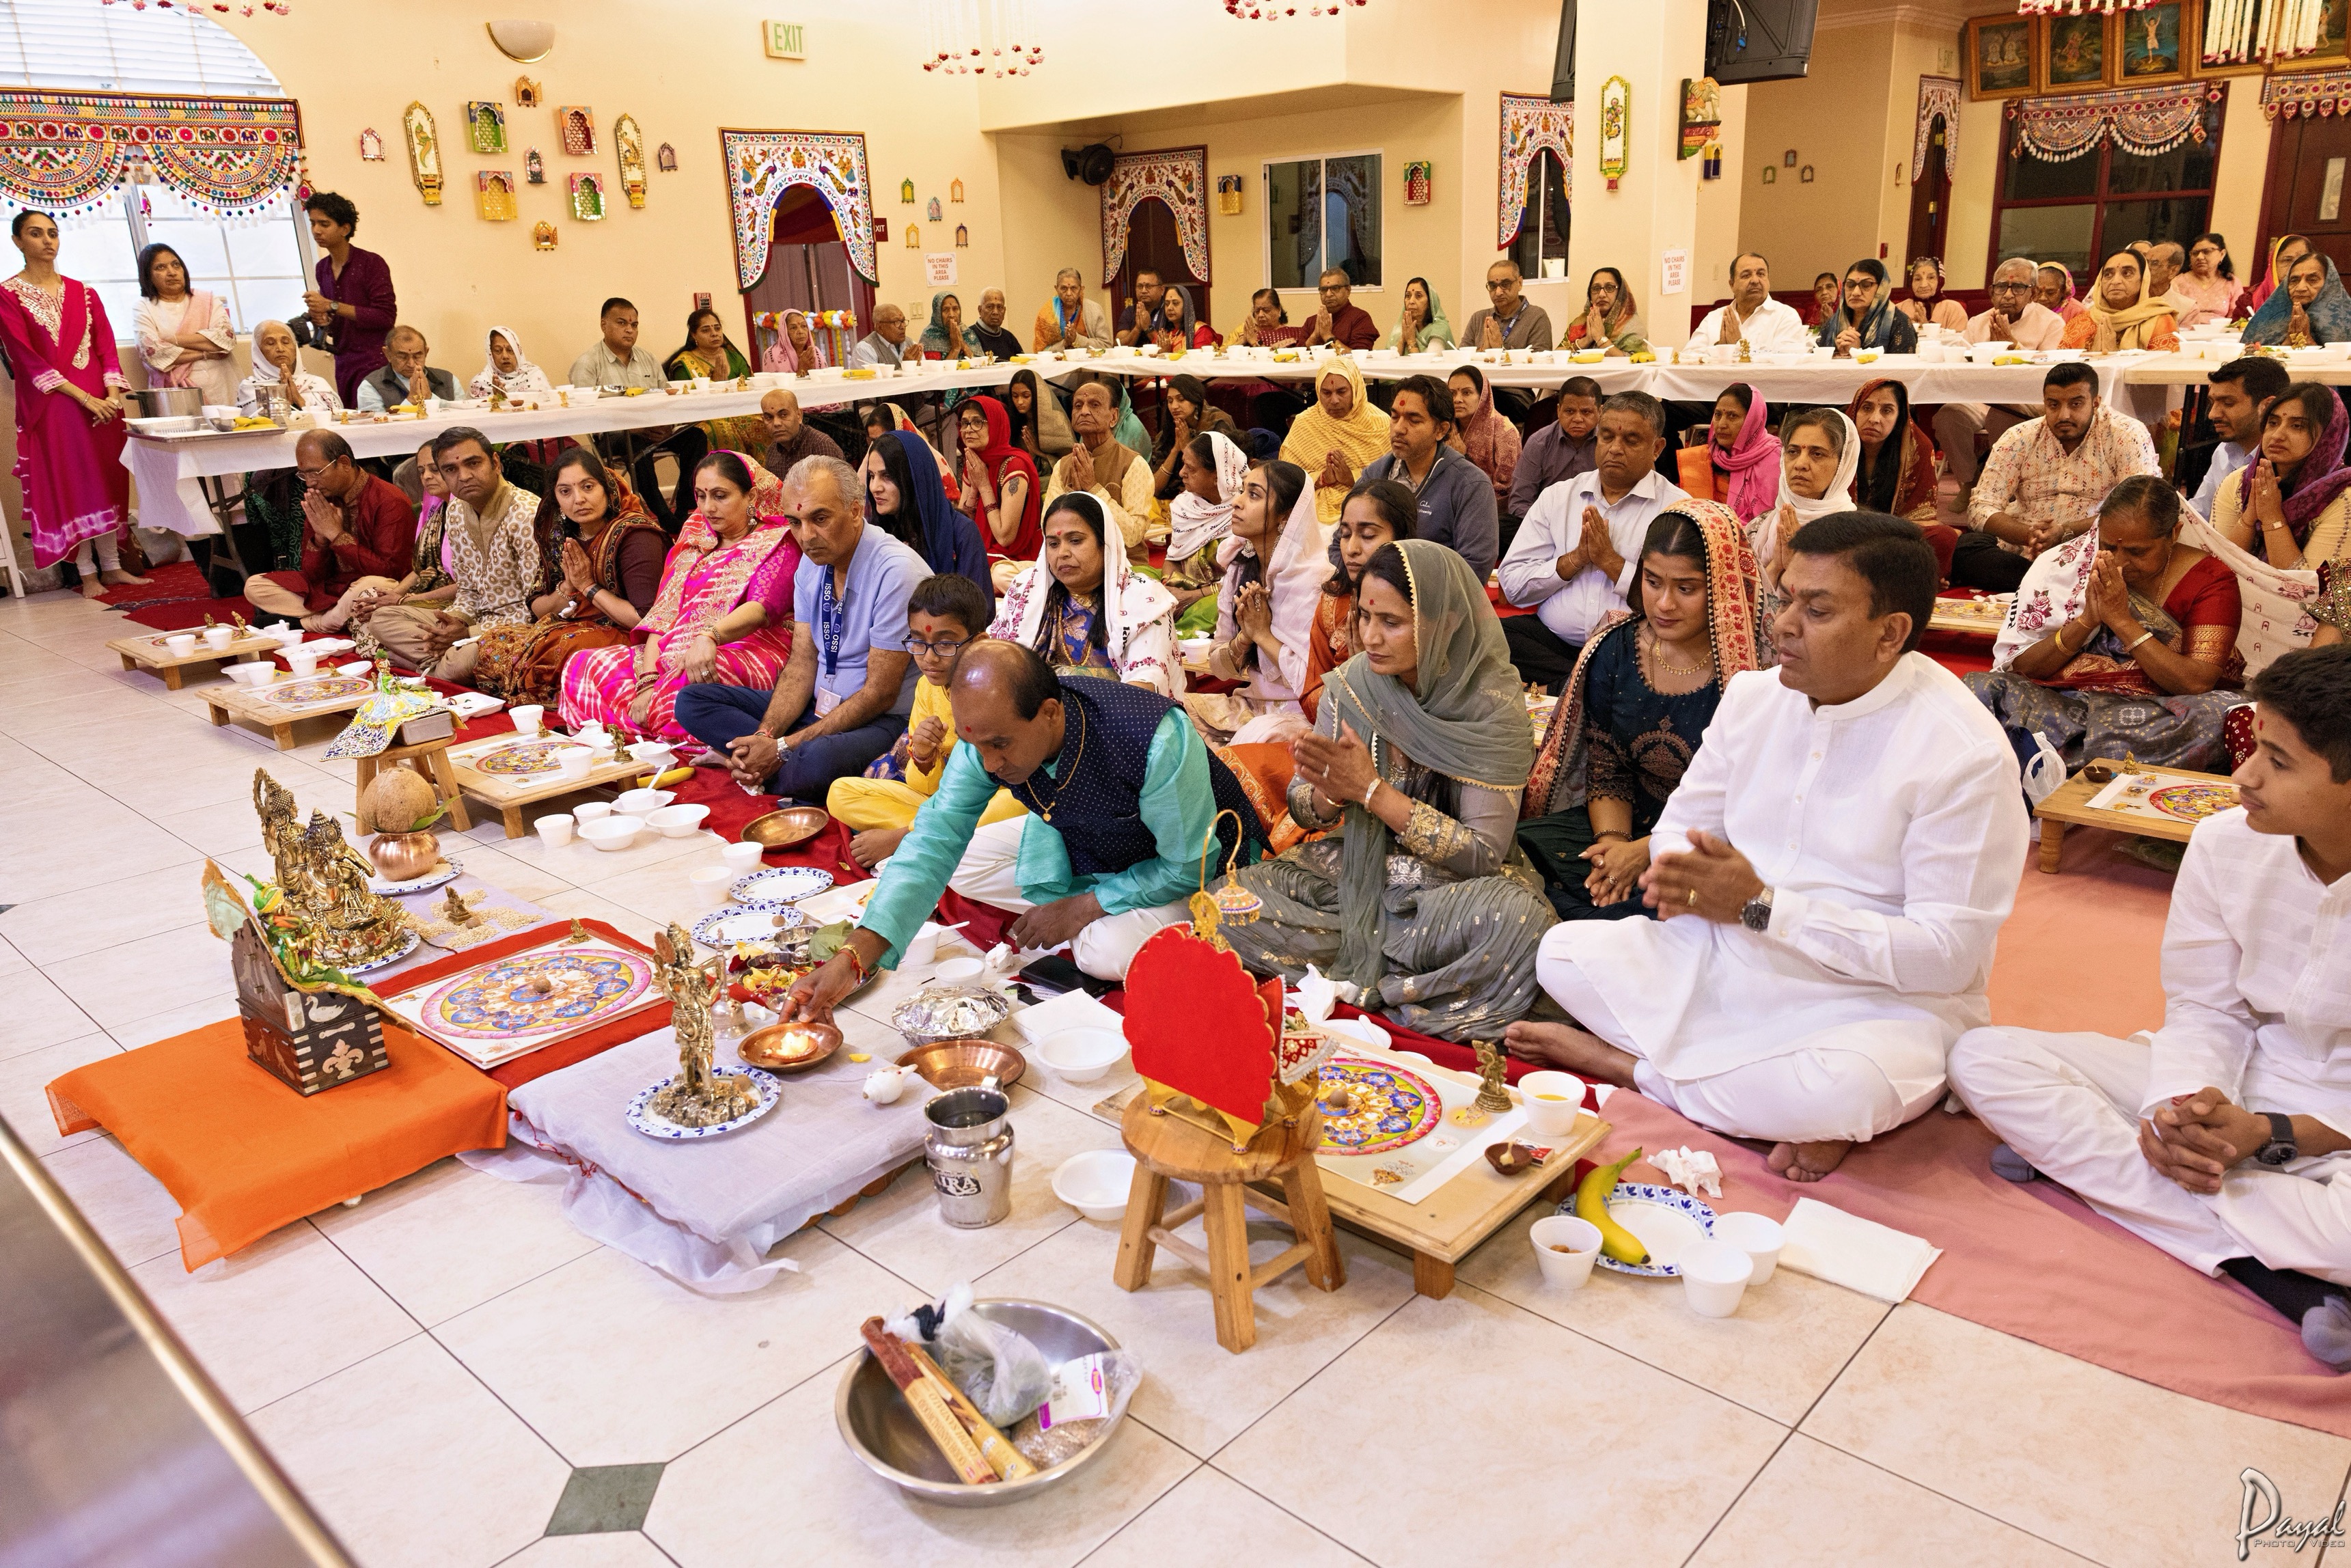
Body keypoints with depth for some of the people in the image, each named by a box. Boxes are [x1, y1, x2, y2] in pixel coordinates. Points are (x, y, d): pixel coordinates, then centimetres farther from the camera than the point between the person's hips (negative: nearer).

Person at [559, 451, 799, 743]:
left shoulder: (777, 543, 3)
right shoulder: (692, 543, 22)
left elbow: (761, 609, -16)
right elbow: (663, 614, 10)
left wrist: (709, 637, -37)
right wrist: (648, 680, -8)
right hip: (673, 653, 7)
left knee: (683, 682, -39)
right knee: (583, 666, -11)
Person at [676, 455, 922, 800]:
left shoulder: (896, 571, -21)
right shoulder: (812, 561, 3)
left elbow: (879, 694, -20)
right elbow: (802, 664, 5)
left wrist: (783, 748, -21)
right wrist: (765, 737, -14)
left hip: (881, 720, -8)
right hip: (817, 705, 8)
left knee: (819, 761, -40)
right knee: (692, 700, 0)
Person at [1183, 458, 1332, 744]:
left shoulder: (1314, 578, -16)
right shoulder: (1240, 567, 3)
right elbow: (1218, 667, 7)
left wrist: (1263, 635, -13)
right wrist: (1244, 638, -12)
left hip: (1300, 712, -6)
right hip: (1251, 703, 6)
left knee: (1256, 736, -35)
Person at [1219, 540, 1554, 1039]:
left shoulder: (1491, 705, -16)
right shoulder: (1351, 684, -5)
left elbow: (1484, 853, -18)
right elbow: (1302, 807, 3)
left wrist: (1372, 790, -24)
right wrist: (1329, 794, -22)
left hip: (1454, 881, -2)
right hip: (1355, 868, 3)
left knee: (1513, 919, -36)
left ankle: (1354, 971, -17)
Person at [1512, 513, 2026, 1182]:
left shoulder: (1966, 756, -19)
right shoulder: (1753, 697, 1)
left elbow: (1947, 954, -22)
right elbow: (1679, 828, 11)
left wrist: (1761, 905, -25)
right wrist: (1685, 880, -16)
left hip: (1882, 1000, -5)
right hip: (1729, 963, 6)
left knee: (1844, 1089, -38)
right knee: (1564, 952, -8)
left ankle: (1627, 1063, -11)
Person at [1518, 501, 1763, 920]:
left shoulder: (1753, 670, -13)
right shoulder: (1616, 648, 2)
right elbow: (1606, 768, 7)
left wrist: (1646, 852, -18)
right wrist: (1612, 840, -13)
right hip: (1627, 826, 5)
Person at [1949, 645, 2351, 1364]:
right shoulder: (2225, 843, -7)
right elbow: (2205, 1009, 0)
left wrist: (2267, 1135, -23)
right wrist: (2179, 1109, -19)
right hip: (2226, 1088, 6)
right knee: (1982, 1058, -15)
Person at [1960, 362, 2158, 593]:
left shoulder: (2128, 436, 0)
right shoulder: (2019, 439, 6)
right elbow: (1981, 507, -3)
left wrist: (2066, 532, -26)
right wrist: (2029, 535, -23)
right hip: (2021, 554, 2)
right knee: (1966, 546, -28)